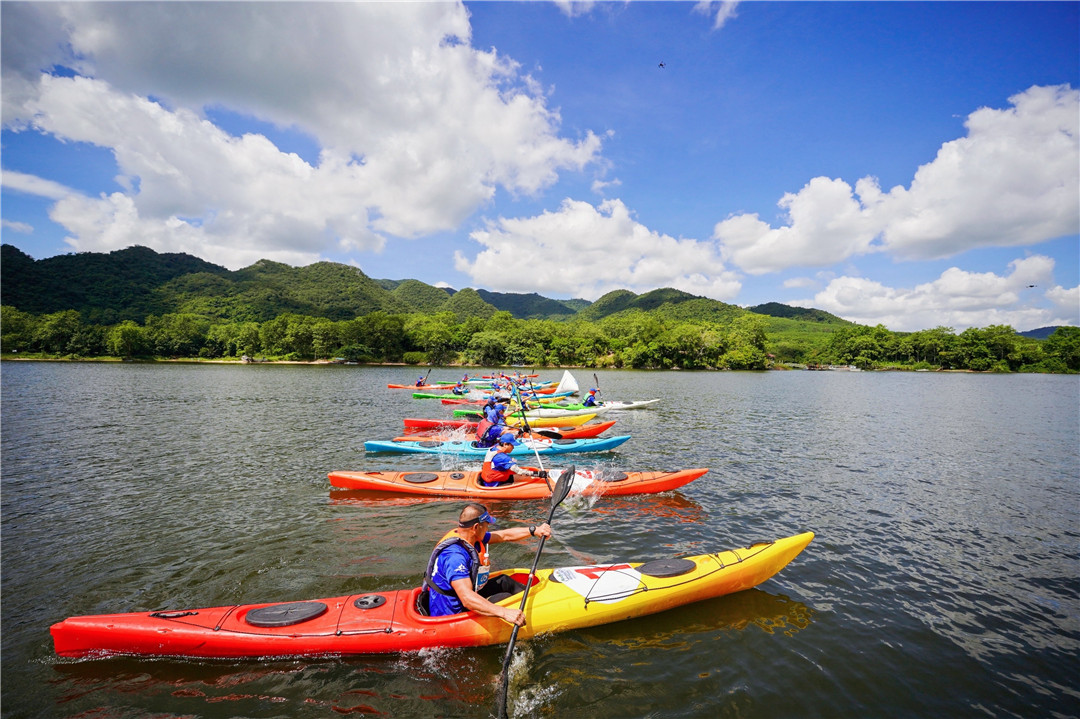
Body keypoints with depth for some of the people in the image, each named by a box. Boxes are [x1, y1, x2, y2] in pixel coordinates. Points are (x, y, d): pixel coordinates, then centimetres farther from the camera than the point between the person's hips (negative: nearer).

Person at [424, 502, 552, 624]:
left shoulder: (471, 537, -2)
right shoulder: (454, 555, -32)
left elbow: (505, 535, 8)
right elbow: (467, 599, -42)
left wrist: (534, 530, -1)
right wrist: (504, 613, -48)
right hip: (450, 615, -10)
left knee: (503, 581, 10)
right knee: (505, 598, -12)